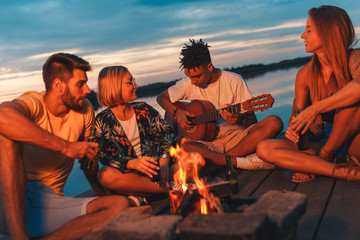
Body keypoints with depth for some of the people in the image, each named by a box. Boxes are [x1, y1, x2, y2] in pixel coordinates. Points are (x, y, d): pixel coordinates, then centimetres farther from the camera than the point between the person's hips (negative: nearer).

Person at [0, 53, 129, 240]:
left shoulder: (84, 110, 4)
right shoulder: (33, 103, -12)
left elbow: (89, 153, 18)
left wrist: (101, 193, 14)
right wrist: (66, 147, -33)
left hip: (49, 206, 4)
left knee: (120, 205, -18)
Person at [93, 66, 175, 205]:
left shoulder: (142, 109, 9)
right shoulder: (103, 121, -1)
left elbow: (166, 133, 1)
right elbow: (106, 157, -10)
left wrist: (164, 160, -18)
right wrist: (133, 163, -29)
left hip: (153, 168, 2)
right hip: (126, 173, -2)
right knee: (106, 174, -35)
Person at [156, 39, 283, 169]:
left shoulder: (234, 81, -2)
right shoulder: (188, 84, 5)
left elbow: (253, 120, -1)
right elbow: (161, 97, 18)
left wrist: (241, 119, -25)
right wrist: (177, 112, -1)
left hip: (235, 137, 0)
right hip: (206, 142, 0)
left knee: (275, 123, -26)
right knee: (182, 145, -36)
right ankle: (245, 163, -34)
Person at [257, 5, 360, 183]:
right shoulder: (305, 74, 1)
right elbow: (297, 117, 5)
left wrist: (316, 108, -36)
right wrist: (293, 128, -18)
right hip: (322, 141, 4)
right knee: (264, 148, -17)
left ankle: (324, 157, -14)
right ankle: (344, 172, -23)